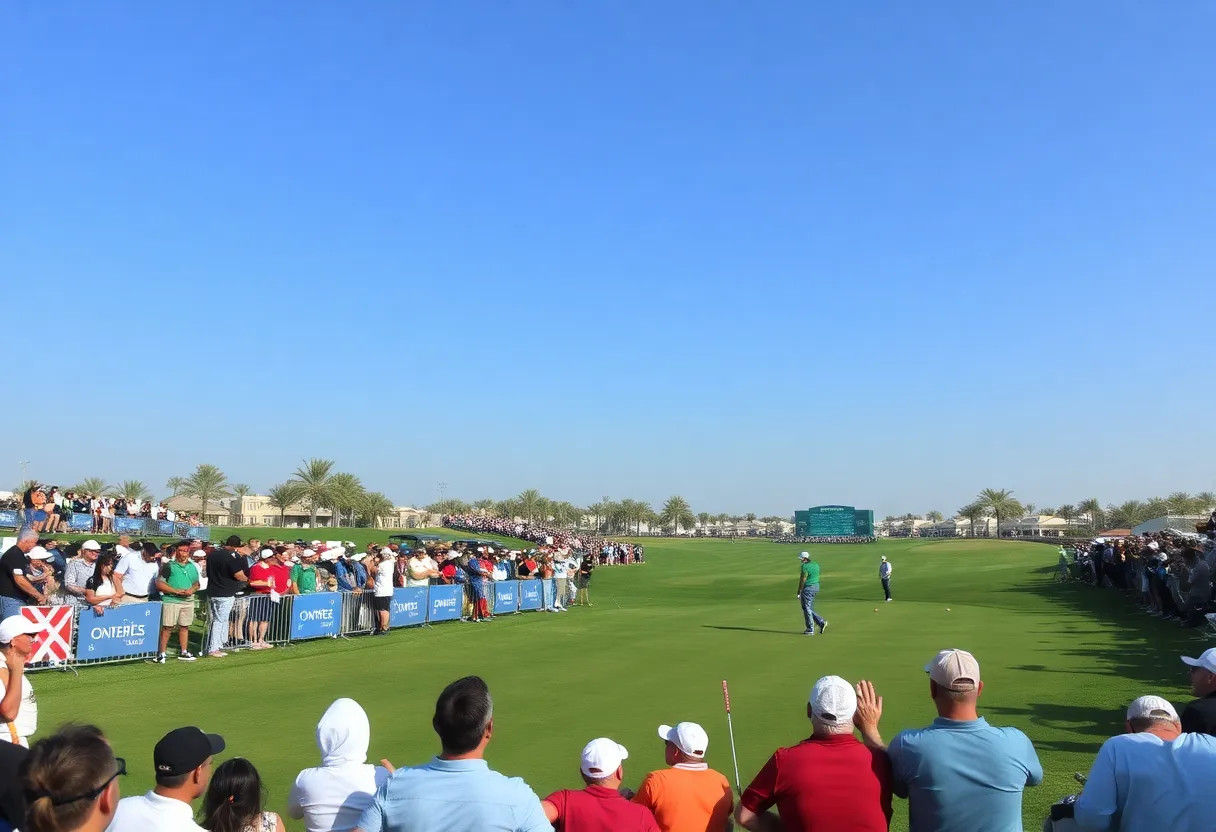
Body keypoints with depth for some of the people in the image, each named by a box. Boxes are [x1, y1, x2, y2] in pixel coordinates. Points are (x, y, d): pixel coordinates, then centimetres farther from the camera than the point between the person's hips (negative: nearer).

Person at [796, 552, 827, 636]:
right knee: (810, 608, 17)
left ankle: (810, 630, 4)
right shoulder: (815, 564, 11)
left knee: (807, 609, 0)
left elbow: (802, 580, -18)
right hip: (816, 586, 9)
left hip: (808, 588, -9)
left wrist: (799, 592, -12)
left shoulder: (805, 566, -17)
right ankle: (821, 623, 9)